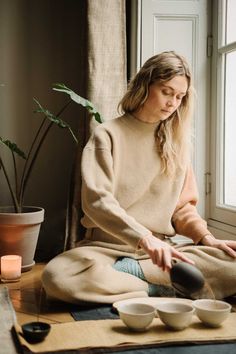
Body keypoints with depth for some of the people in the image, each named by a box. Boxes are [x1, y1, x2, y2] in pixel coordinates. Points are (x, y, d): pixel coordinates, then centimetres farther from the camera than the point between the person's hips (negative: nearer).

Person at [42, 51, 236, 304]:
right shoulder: (107, 135, -3)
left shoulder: (178, 141, 11)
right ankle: (160, 290, -23)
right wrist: (144, 237, -30)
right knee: (57, 277, -35)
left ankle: (130, 272, -19)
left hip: (160, 248, 3)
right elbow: (96, 200, -16)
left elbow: (183, 205, 13)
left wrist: (206, 237, -7)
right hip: (107, 246, -3)